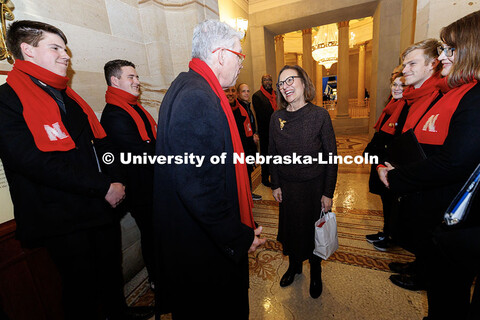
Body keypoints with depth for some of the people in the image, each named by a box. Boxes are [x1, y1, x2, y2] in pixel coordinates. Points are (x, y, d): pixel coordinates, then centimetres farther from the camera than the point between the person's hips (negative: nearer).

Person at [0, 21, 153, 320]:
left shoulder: (68, 96, 14)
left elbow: (101, 142, 11)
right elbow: (35, 162, -21)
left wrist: (117, 182, -4)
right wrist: (103, 188, -20)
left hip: (103, 206, 7)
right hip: (63, 220, -7)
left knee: (112, 269, 24)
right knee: (82, 284, 12)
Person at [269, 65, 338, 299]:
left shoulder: (320, 115, -11)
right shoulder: (276, 117, -2)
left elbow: (331, 156, -8)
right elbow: (273, 154, 4)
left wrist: (328, 193, -9)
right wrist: (275, 185, 2)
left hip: (314, 185, -2)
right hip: (287, 186, 3)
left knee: (314, 230, 14)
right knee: (290, 227, 17)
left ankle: (315, 273, 42)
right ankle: (294, 265, 46)